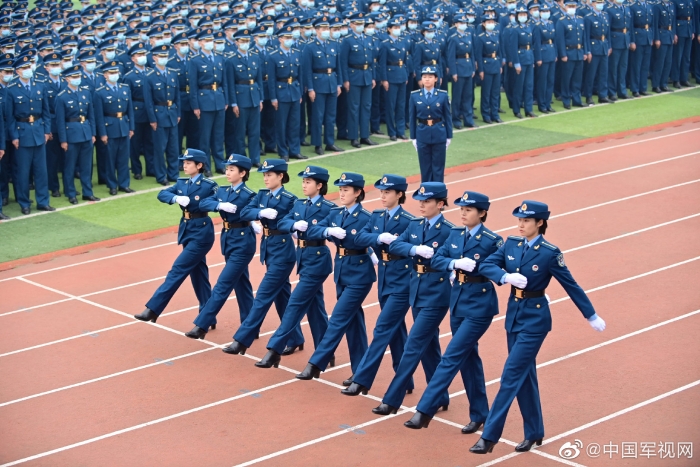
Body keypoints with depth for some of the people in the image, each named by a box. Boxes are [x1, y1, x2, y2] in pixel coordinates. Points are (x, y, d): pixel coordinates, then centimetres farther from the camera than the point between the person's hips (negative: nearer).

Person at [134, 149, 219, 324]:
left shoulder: (209, 185, -12)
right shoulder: (181, 183, 7)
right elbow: (162, 194, -1)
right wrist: (176, 198, -22)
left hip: (201, 233, -7)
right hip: (186, 230, 8)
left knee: (178, 270, -10)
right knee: (197, 273, 12)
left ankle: (153, 310, -11)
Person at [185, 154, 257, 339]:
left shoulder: (249, 195, -13)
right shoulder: (222, 191, 6)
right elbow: (203, 203, -8)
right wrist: (220, 205, -23)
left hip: (243, 242, -8)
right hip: (228, 239, 8)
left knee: (223, 285, -8)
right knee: (241, 284, 14)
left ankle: (202, 325, -9)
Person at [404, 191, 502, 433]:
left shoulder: (493, 240, -12)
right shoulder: (455, 234, 6)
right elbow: (436, 259, 0)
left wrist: (477, 267, -21)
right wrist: (455, 263, -18)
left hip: (479, 305, -7)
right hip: (458, 300, 7)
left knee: (452, 357, -9)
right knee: (468, 357, 13)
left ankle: (425, 411, -8)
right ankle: (479, 414, 24)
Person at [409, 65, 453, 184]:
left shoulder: (443, 95, -3)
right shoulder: (415, 96, -1)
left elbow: (448, 116, 1)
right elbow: (412, 118, 3)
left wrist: (449, 137, 1)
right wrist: (413, 137, 3)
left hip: (439, 135, -1)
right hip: (422, 135, 1)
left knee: (438, 167, 5)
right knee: (425, 167, 7)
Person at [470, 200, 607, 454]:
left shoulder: (550, 253, -14)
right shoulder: (511, 243, 1)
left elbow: (571, 285, -7)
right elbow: (486, 265, -4)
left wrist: (592, 316, 0)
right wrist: (506, 276, -23)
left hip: (535, 318, -6)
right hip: (514, 313, 6)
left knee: (511, 375, -8)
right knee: (525, 375, 13)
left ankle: (489, 436, -7)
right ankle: (534, 433, 26)